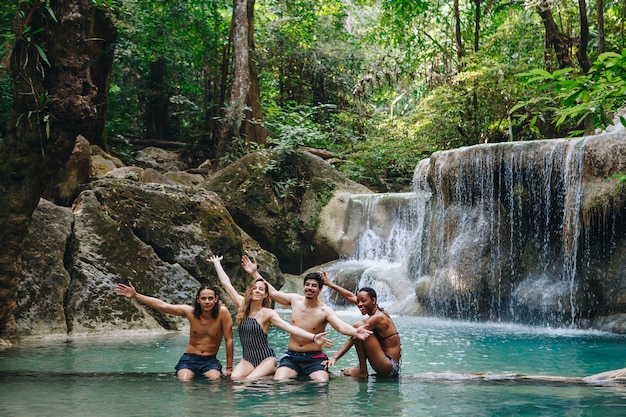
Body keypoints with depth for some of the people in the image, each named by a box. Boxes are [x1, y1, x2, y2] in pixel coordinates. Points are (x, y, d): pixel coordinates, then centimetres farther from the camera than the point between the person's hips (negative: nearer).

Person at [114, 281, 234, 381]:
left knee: (215, 379, -30)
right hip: (189, 359, 1)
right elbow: (162, 305, -6)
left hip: (210, 361, -1)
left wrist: (229, 368, -10)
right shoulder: (190, 311, -7)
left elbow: (229, 340, -10)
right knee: (184, 380, -27)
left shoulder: (222, 312, -13)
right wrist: (135, 296, -11)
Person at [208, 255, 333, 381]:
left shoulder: (267, 313, -9)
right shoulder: (242, 305, 4)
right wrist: (216, 262, 19)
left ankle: (272, 371, 4)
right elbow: (226, 283, 12)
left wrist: (313, 337, -33)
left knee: (250, 380, -27)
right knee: (234, 378, -23)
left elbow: (289, 327, -20)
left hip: (266, 358, -4)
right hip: (247, 359, 4)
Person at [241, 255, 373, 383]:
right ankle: (295, 373, 2)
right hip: (291, 356, 3)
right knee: (279, 381, -22)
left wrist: (355, 332, -49)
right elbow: (273, 292, 15)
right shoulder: (295, 299, 3)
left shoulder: (325, 311, -10)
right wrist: (255, 273, 15)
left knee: (322, 382, -27)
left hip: (314, 358, -3)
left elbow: (341, 326, -25)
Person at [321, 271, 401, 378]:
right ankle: (362, 367, 14)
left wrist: (335, 357, -20)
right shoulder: (378, 311, 10)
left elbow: (353, 339, -18)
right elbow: (350, 296, 17)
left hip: (390, 368, -10)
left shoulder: (377, 318, -15)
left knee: (359, 326, -17)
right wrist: (330, 284, 21)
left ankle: (362, 370, -10)